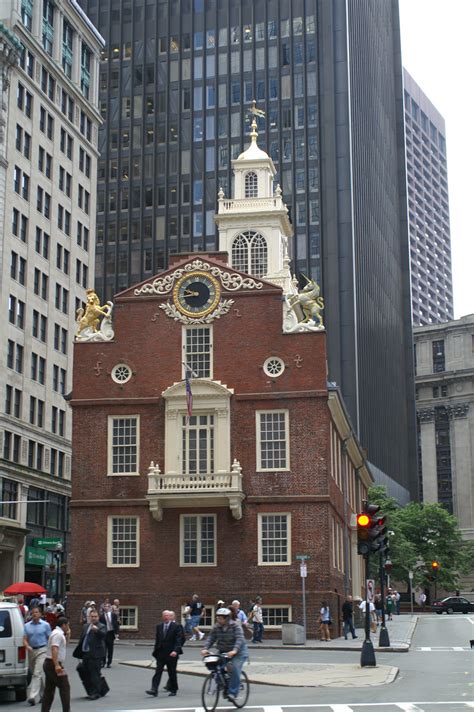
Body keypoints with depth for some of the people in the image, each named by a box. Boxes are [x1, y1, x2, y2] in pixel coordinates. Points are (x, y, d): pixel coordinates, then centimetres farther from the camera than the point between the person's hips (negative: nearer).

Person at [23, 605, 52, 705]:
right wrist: (27, 646, -17)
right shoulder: (27, 625, 7)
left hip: (41, 651, -5)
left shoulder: (45, 625, -1)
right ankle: (42, 693, 32)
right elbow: (25, 639, 4)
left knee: (37, 673, -14)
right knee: (33, 673, 14)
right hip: (31, 651, 5)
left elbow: (50, 638, 1)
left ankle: (33, 696, -20)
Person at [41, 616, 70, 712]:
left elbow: (63, 646, 33)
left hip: (49, 664, 10)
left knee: (49, 690, 10)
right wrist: (57, 665, -33)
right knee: (65, 688, -4)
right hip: (54, 664, -10)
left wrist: (67, 636, 18)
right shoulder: (58, 634, -14)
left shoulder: (58, 633, 18)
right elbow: (54, 649, -26)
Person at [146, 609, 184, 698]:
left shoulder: (177, 626, -6)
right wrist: (156, 651, 12)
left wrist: (176, 650, -24)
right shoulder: (159, 626, 10)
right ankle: (154, 690, -9)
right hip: (161, 653, 4)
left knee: (172, 673, 5)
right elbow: (157, 640, 15)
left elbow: (180, 640, -13)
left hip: (171, 654, -4)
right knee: (158, 672, -4)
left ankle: (173, 690, 18)